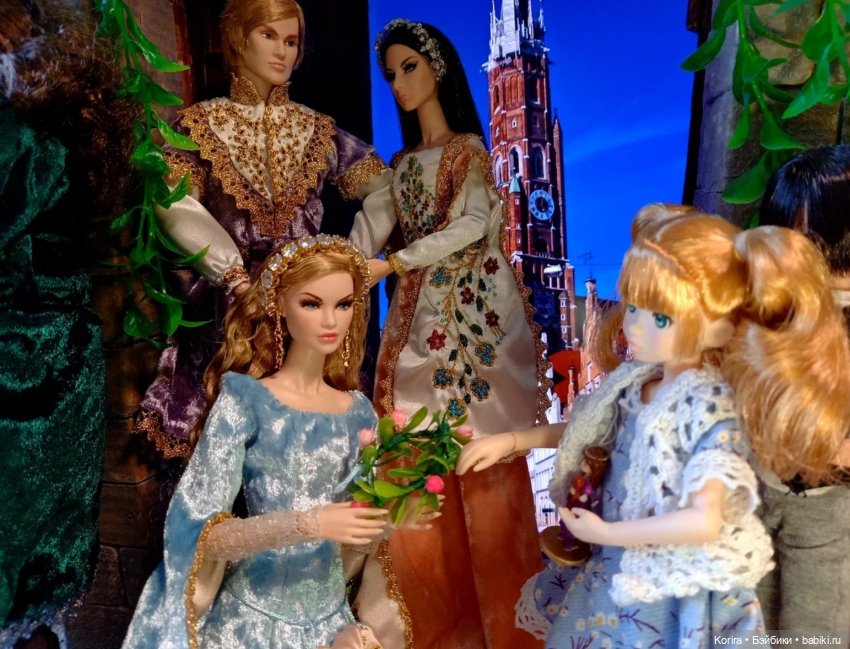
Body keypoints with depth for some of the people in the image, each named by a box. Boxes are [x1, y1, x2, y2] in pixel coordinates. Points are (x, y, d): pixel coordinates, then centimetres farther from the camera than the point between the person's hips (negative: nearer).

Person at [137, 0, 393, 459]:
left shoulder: (317, 129, 12)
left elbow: (383, 189, 11)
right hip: (228, 304, -2)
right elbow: (175, 207, -10)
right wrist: (237, 278, -21)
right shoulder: (202, 123, 4)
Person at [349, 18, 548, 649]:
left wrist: (391, 264, -16)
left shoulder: (469, 149, 4)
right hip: (418, 317, 5)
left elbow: (472, 225, -12)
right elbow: (366, 236, 6)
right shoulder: (400, 164, 19)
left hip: (475, 311, -5)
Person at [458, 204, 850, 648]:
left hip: (674, 595, -7)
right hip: (620, 572, 7)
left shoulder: (712, 409, -26)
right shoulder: (636, 380, -6)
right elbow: (580, 431, 10)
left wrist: (604, 532, -23)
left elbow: (704, 522, -32)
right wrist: (510, 441, 4)